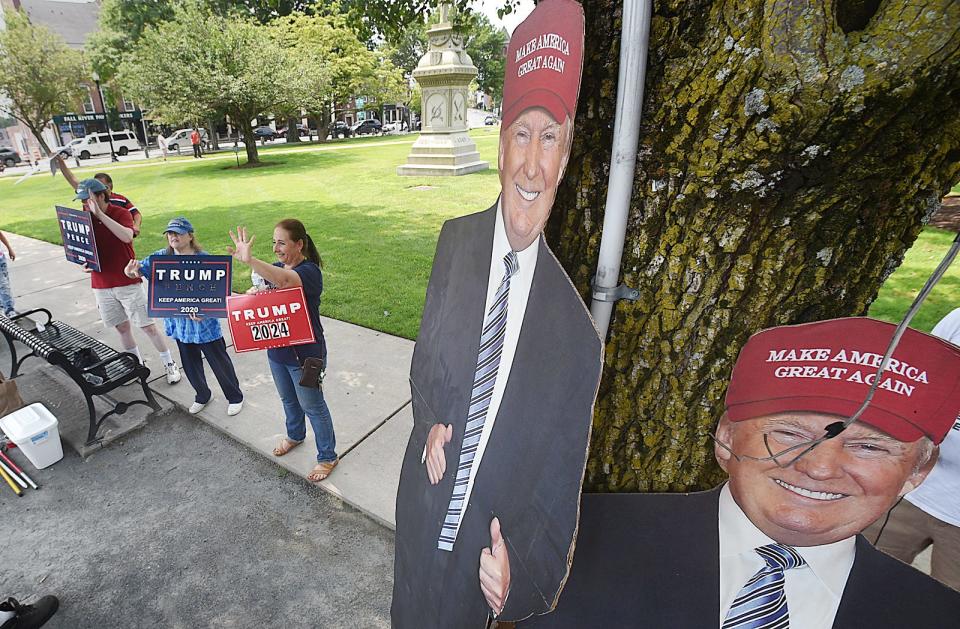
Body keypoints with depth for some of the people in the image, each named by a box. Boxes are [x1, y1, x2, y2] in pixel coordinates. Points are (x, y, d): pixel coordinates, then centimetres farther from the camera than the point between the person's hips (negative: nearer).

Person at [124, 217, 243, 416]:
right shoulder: (161, 257, 0)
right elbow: (137, 268, -4)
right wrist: (131, 270, -29)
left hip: (204, 323, -5)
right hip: (179, 323, 5)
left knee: (219, 362, 8)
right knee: (190, 364, 18)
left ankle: (235, 397, 27)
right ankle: (202, 396, 41)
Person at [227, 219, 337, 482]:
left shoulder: (309, 271, -23)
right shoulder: (275, 268, 2)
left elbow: (285, 280, -44)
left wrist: (249, 260, -55)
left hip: (305, 354, -7)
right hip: (277, 350, 8)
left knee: (312, 406, 8)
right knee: (288, 400, 28)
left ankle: (327, 457, 28)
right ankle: (295, 435, 55)